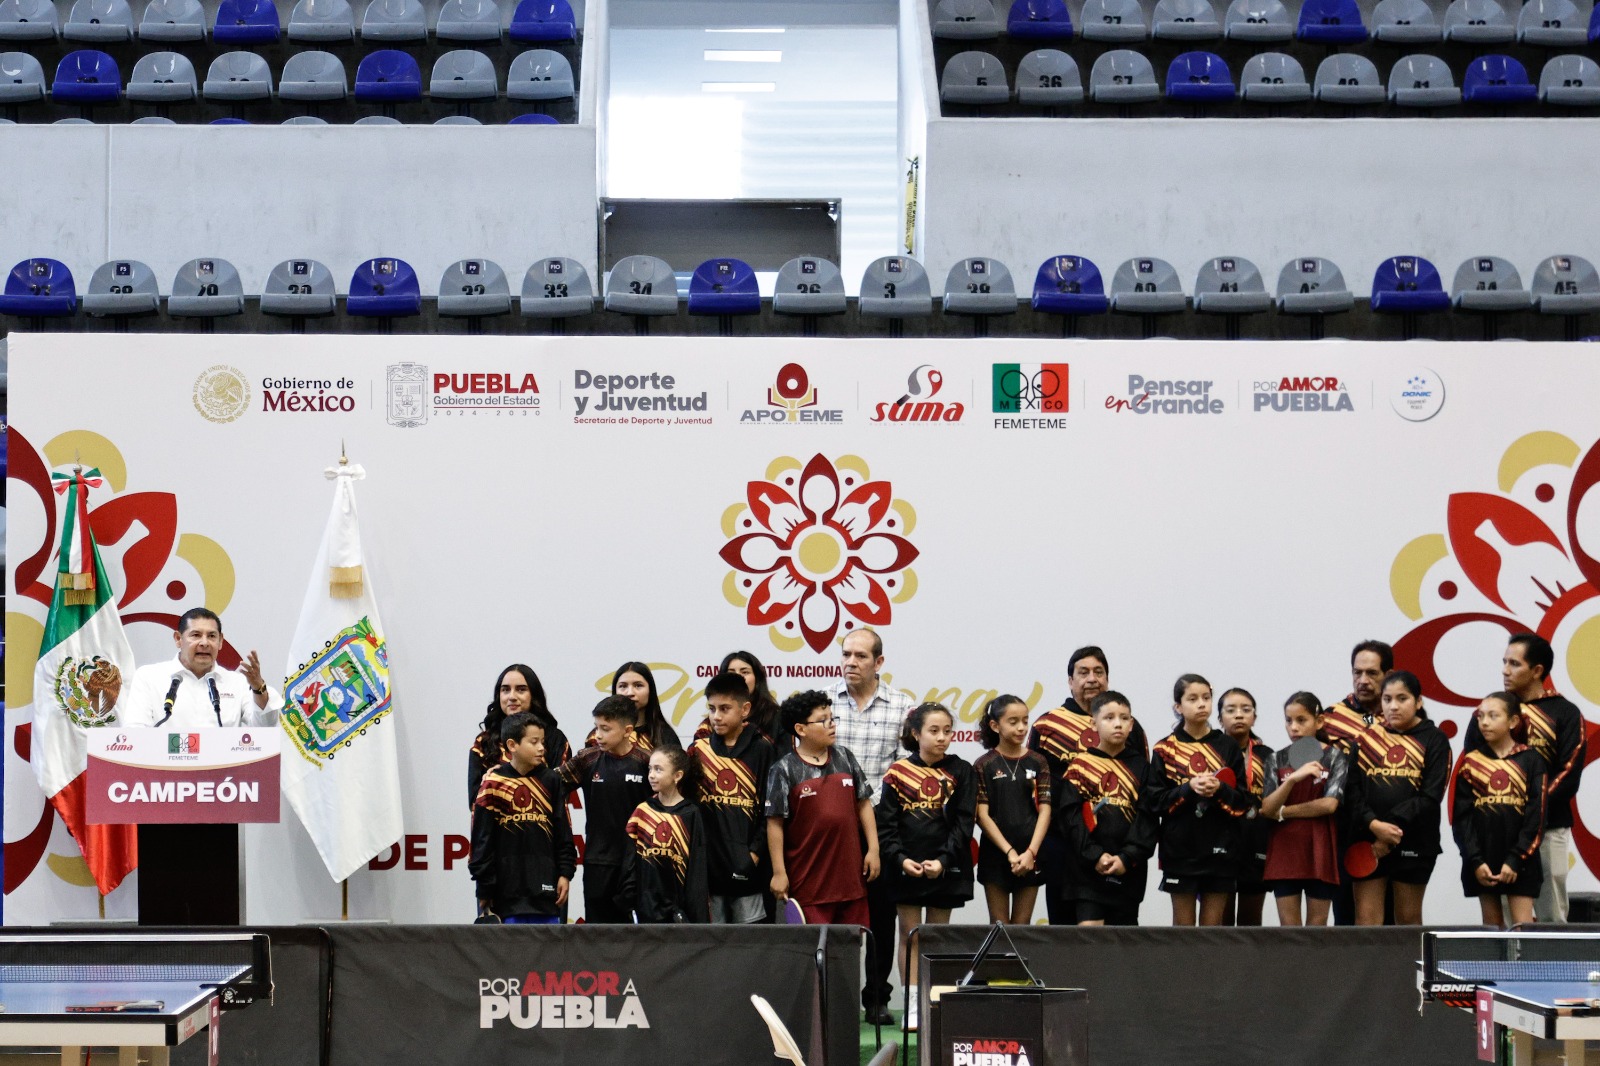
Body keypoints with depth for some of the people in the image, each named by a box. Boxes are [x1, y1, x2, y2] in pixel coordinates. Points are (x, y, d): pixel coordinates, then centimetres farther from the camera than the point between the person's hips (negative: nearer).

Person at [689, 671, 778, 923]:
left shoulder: (762, 750, 0)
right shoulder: (698, 751, 8)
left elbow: (771, 809, -1)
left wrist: (755, 852, -9)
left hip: (747, 867, -2)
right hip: (708, 864, 3)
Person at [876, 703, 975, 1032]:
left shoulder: (960, 772, 1)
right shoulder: (899, 773, -1)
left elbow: (963, 823, -3)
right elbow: (885, 823, -3)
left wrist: (943, 860, -14)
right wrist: (900, 858, -15)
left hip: (946, 867, 0)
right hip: (905, 867, 0)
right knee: (910, 934, 3)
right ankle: (912, 1005, 6)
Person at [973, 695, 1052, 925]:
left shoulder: (1037, 763, 4)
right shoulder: (984, 766, -2)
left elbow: (1045, 811, -1)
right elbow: (982, 815, -6)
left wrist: (1031, 852, -12)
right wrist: (1010, 852, -13)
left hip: (1030, 855, 2)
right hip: (995, 854, -1)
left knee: (1022, 925, 5)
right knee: (999, 926, 2)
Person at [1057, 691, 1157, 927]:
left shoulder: (1141, 766, 7)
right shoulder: (1081, 765, 2)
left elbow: (1148, 816, 1)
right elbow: (1071, 815, -4)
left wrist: (1128, 857, -11)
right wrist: (1094, 855, -13)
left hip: (1129, 869, 2)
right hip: (1089, 867, -2)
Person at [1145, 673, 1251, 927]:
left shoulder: (1227, 747, 5)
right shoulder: (1165, 750, 1)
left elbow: (1245, 801, 3)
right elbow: (1155, 800, -4)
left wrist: (1220, 789, -16)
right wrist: (1189, 788, -18)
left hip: (1219, 850, 1)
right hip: (1180, 850, -1)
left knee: (1213, 925, 6)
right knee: (1183, 925, 4)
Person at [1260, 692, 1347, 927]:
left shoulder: (1335, 757, 0)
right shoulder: (1277, 760, 6)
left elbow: (1330, 804, -12)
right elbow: (1267, 808, -4)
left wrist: (1282, 812, -8)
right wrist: (1293, 778, -20)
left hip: (1320, 851, -2)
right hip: (1284, 850, 2)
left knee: (1317, 925, 4)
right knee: (1288, 926, 2)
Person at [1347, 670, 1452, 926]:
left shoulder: (1434, 740, 3)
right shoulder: (1366, 739, 9)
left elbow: (1430, 797, -7)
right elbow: (1352, 790, 0)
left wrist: (1392, 828, -14)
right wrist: (1373, 825, -17)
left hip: (1414, 843, -1)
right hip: (1368, 842, 2)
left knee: (1408, 919, 7)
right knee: (1366, 919, -3)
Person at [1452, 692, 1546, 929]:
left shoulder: (1531, 760, 1)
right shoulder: (1470, 763, 5)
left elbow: (1536, 815, -4)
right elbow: (1460, 817, 1)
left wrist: (1515, 860, -12)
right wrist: (1475, 860, -10)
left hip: (1520, 861, -2)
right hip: (1482, 861, 2)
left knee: (1523, 927, -6)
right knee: (1492, 926, 6)